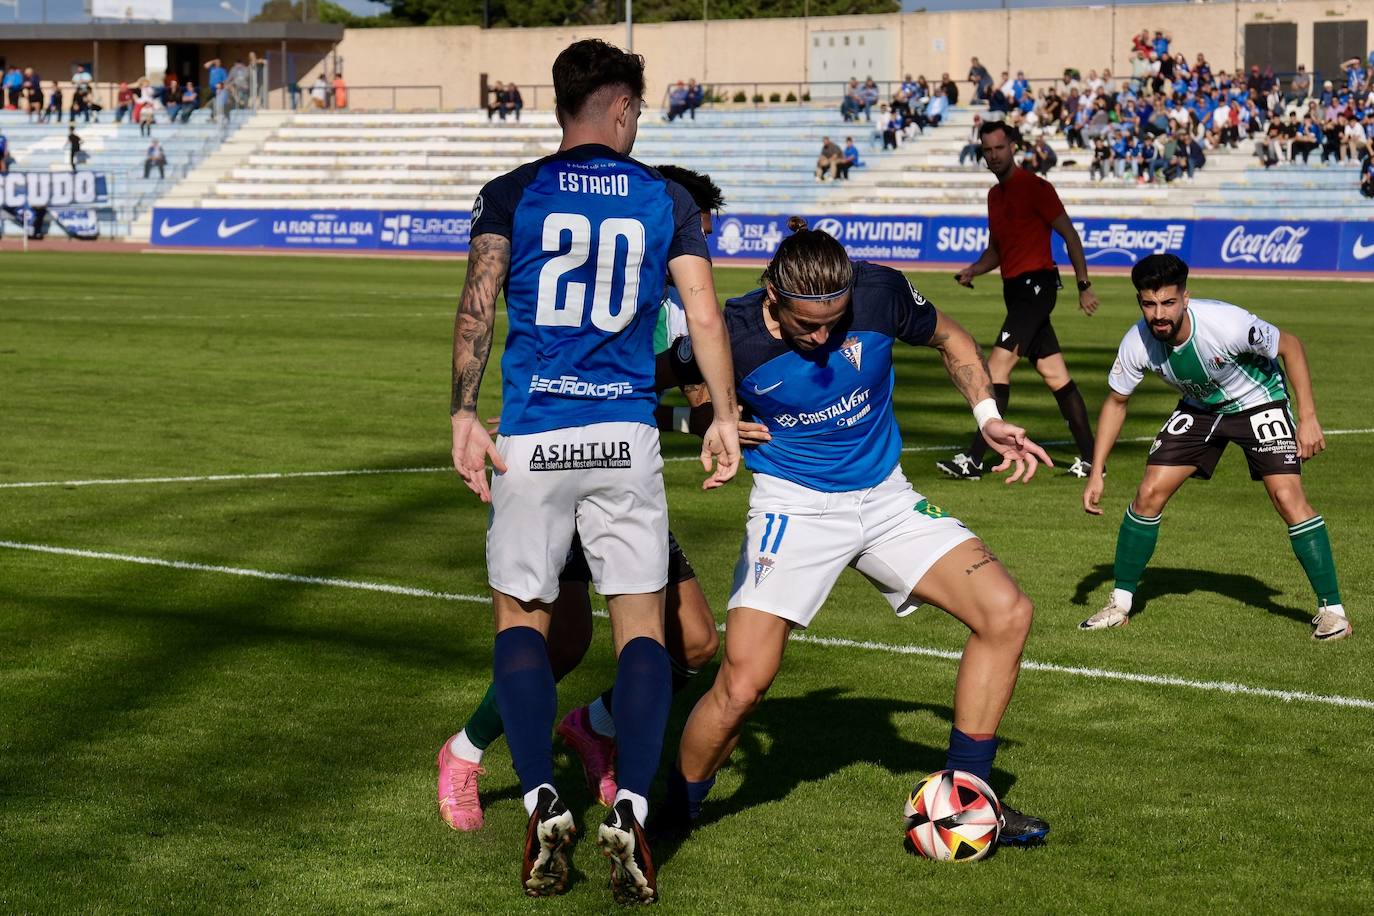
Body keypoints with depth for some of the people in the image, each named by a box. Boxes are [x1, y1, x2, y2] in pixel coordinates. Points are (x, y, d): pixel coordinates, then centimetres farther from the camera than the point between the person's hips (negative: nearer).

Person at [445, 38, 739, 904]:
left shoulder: (512, 194, 5)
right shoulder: (667, 199, 7)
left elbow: (478, 305, -6)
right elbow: (705, 317, 4)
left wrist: (464, 416, -6)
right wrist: (725, 417, 12)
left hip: (532, 436, 0)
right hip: (627, 436, 0)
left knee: (521, 618, 11)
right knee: (642, 625, 6)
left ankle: (544, 804, -4)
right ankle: (632, 811, -10)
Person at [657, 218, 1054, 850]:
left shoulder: (880, 293, -15)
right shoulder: (733, 337, -20)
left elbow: (948, 339, 7)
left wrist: (988, 416, -4)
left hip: (884, 496, 4)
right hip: (794, 506, -3)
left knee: (1007, 613, -10)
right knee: (742, 684, -18)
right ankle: (674, 817, 10)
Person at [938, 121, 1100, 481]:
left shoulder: (1035, 187, -8)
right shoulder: (995, 194, 17)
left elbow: (1069, 235, -8)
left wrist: (1084, 285, -9)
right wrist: (973, 270, 5)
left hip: (1036, 285, -9)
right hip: (1016, 290, 9)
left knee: (998, 366, -15)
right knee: (1056, 375, 9)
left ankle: (974, 459, -19)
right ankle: (1089, 458, 11)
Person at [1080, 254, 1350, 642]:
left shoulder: (1225, 323, -36)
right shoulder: (1137, 343, -24)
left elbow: (1290, 346, -19)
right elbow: (1116, 402, -6)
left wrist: (1308, 418, -22)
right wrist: (1096, 473, -9)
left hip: (1258, 402, -4)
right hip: (1200, 407, 4)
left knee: (1288, 496, -19)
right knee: (1149, 493, -6)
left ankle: (1331, 608, -7)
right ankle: (1120, 603, 9)